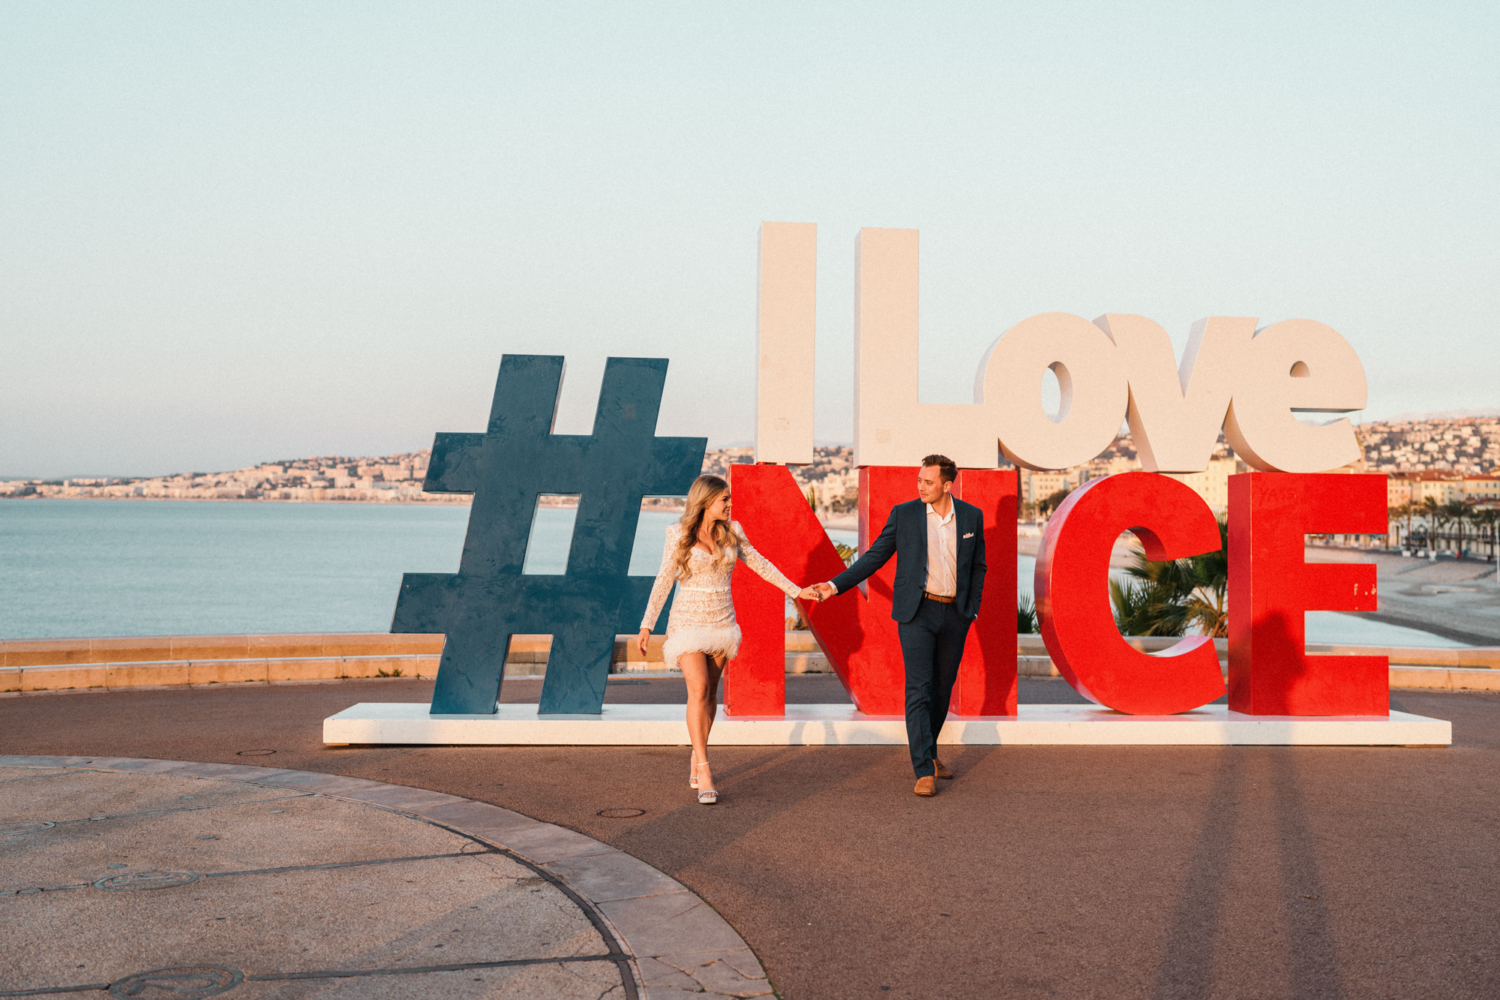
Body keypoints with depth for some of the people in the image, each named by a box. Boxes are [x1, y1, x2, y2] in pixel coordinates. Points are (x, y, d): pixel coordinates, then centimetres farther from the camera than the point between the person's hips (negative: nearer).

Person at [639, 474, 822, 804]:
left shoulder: (731, 531, 3)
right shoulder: (679, 534, -7)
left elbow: (759, 564, 13)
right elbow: (664, 580, -4)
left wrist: (796, 590, 13)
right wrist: (647, 625, -7)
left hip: (722, 621, 4)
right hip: (688, 621, -4)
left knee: (710, 693, 10)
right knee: (698, 691, -16)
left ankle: (697, 758, 28)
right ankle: (703, 771, -15)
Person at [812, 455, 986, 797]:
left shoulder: (971, 516, 3)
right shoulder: (904, 514, -3)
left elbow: (977, 566, 13)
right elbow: (875, 556, 2)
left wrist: (973, 609, 4)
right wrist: (836, 585, -6)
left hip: (955, 614, 3)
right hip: (917, 612, -3)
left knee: (942, 688, 12)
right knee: (919, 689, -10)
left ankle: (929, 752, 33)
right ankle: (924, 771, -9)